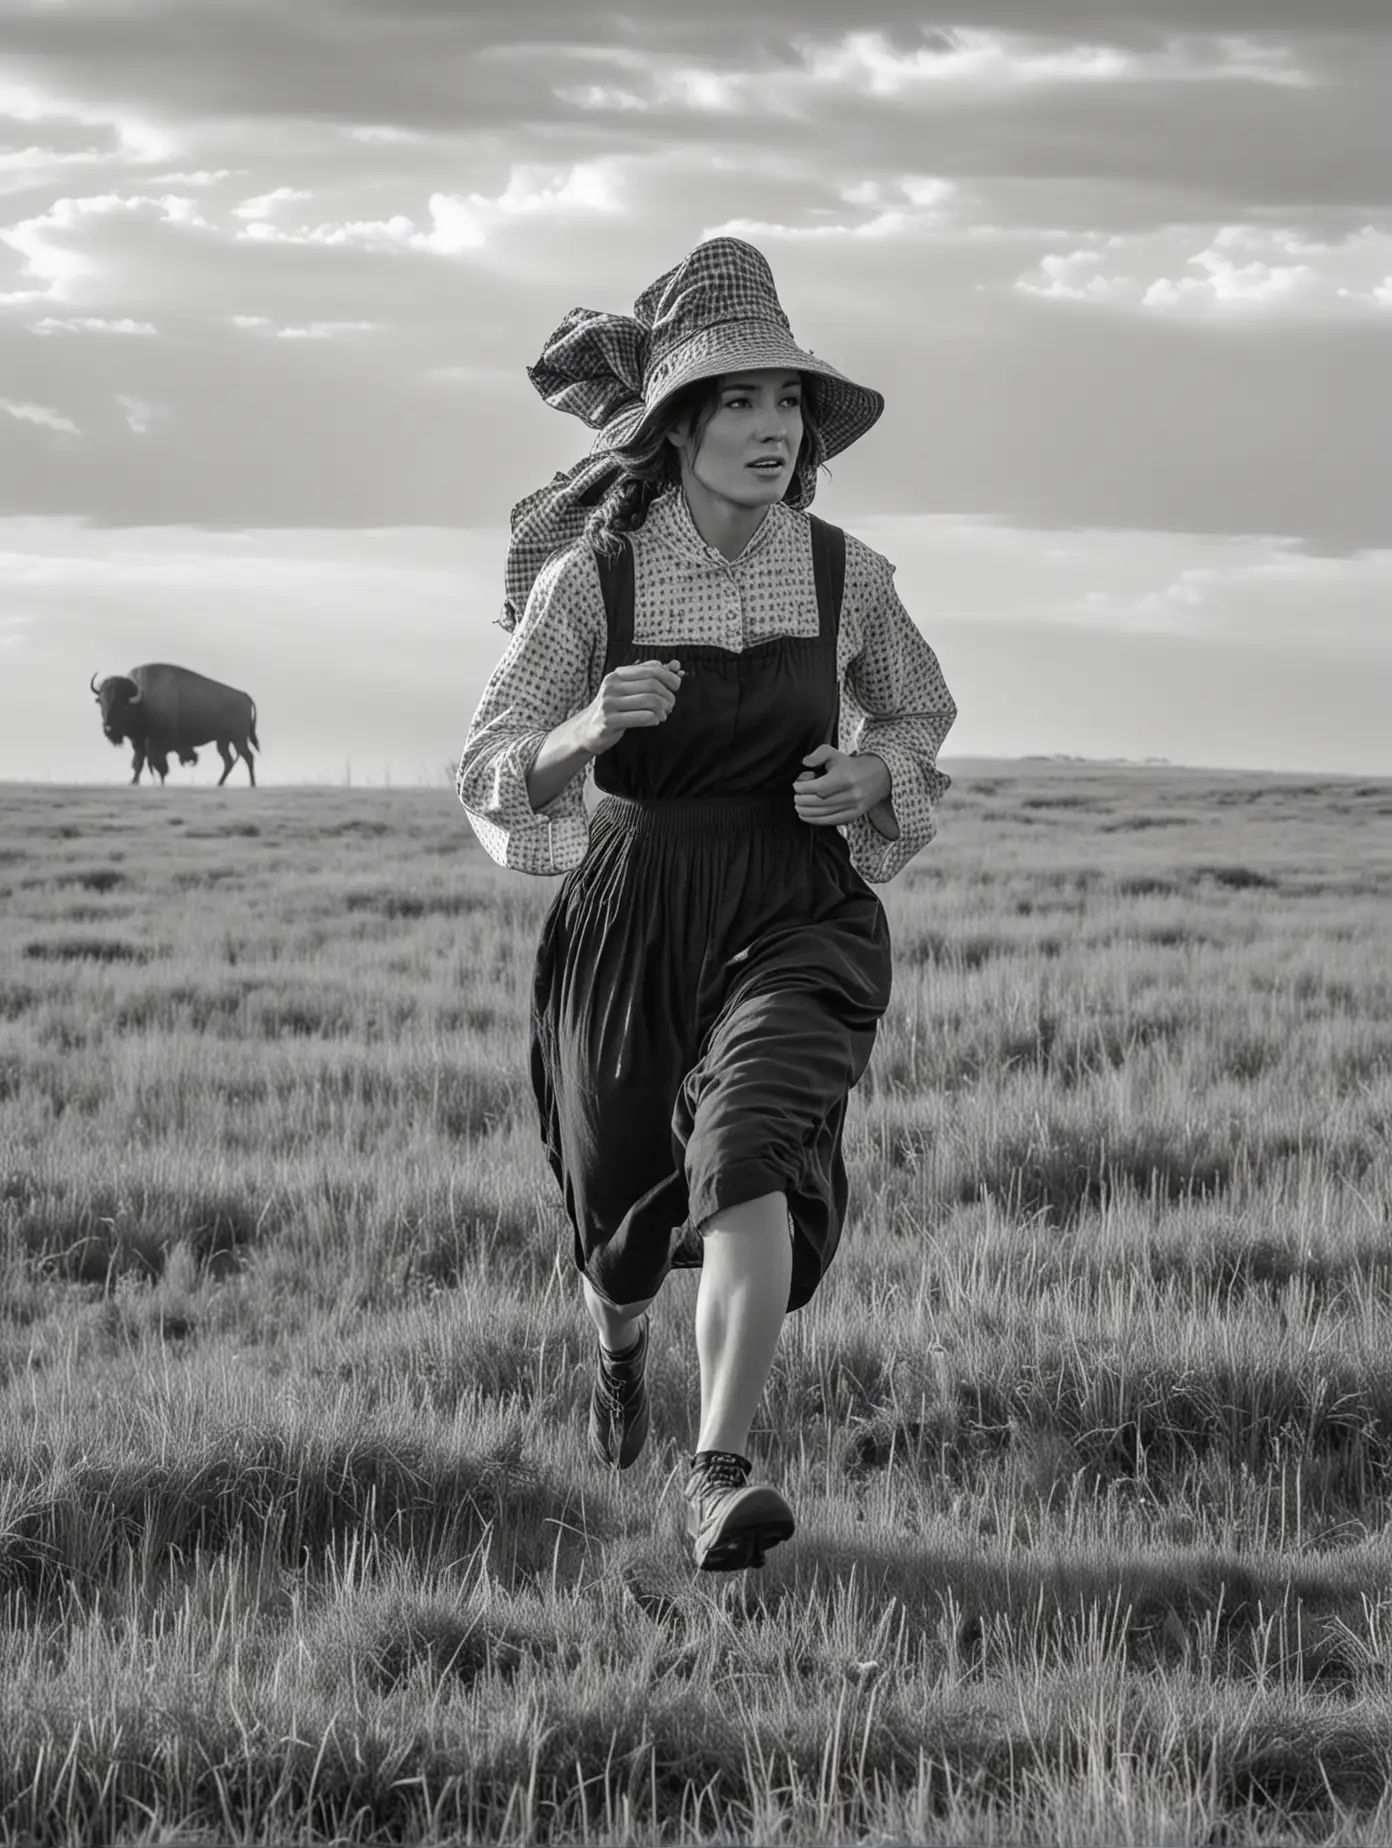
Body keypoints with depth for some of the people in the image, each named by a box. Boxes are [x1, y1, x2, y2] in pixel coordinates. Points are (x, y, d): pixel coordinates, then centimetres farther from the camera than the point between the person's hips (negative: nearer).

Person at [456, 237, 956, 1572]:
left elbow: (919, 711, 16)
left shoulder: (845, 575, -5)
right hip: (632, 919, 1)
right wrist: (594, 725, -29)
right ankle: (620, 1348, 57)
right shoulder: (589, 577, -11)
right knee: (625, 1207, 19)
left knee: (753, 1157, -29)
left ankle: (718, 1482, -34)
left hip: (799, 921, 0)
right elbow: (494, 781, -8)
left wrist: (872, 773, -7)